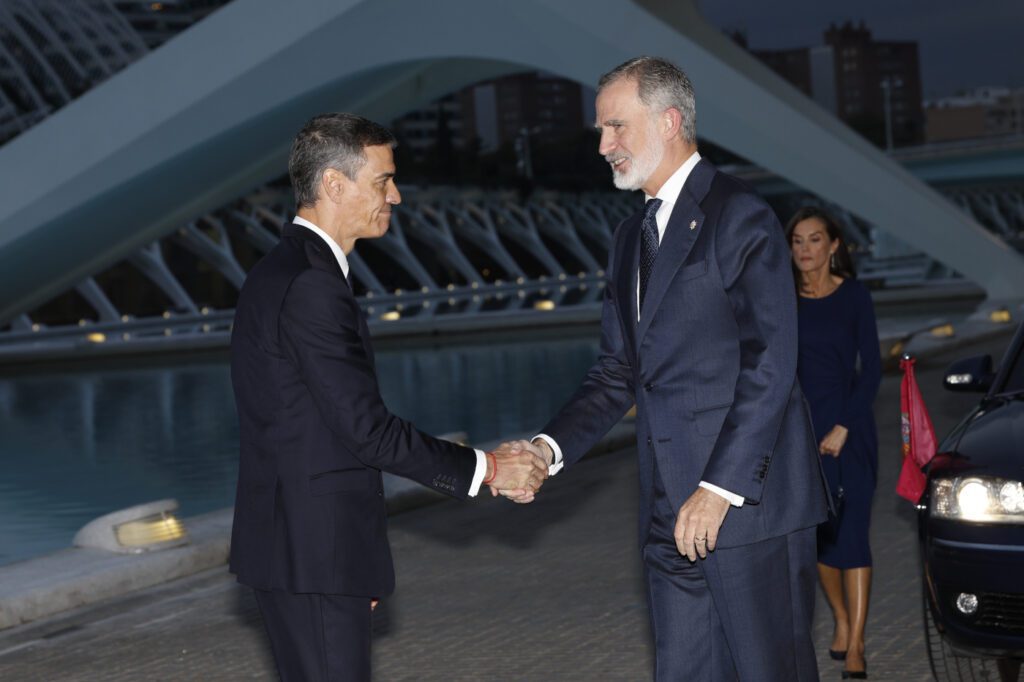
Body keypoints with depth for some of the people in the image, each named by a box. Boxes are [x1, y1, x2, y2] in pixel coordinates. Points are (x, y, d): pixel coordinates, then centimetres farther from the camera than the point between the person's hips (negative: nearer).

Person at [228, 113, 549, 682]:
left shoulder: (284, 271, 14)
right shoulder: (312, 286, -19)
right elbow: (367, 428, -21)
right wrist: (485, 469, -13)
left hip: (294, 542, 10)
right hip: (315, 549, -10)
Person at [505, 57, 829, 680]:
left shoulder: (740, 218, -8)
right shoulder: (633, 239, 19)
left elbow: (769, 366, -15)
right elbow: (619, 372, 16)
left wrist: (720, 487, -18)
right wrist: (551, 447, -1)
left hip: (751, 499, -8)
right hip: (673, 511, 8)